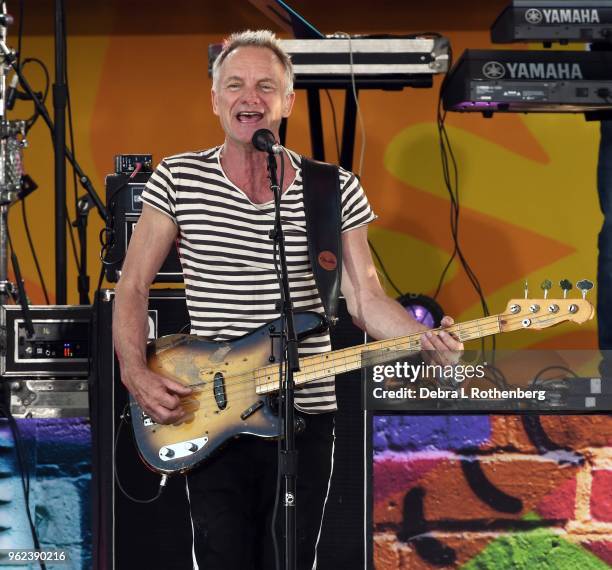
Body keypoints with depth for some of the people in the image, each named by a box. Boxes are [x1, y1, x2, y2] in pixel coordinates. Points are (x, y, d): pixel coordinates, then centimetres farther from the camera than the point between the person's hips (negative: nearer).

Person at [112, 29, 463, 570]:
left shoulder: (336, 190, 2)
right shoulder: (178, 179, -1)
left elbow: (365, 298, 1)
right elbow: (133, 286, 4)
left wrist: (426, 339, -18)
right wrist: (136, 374, -10)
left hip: (305, 417, 1)